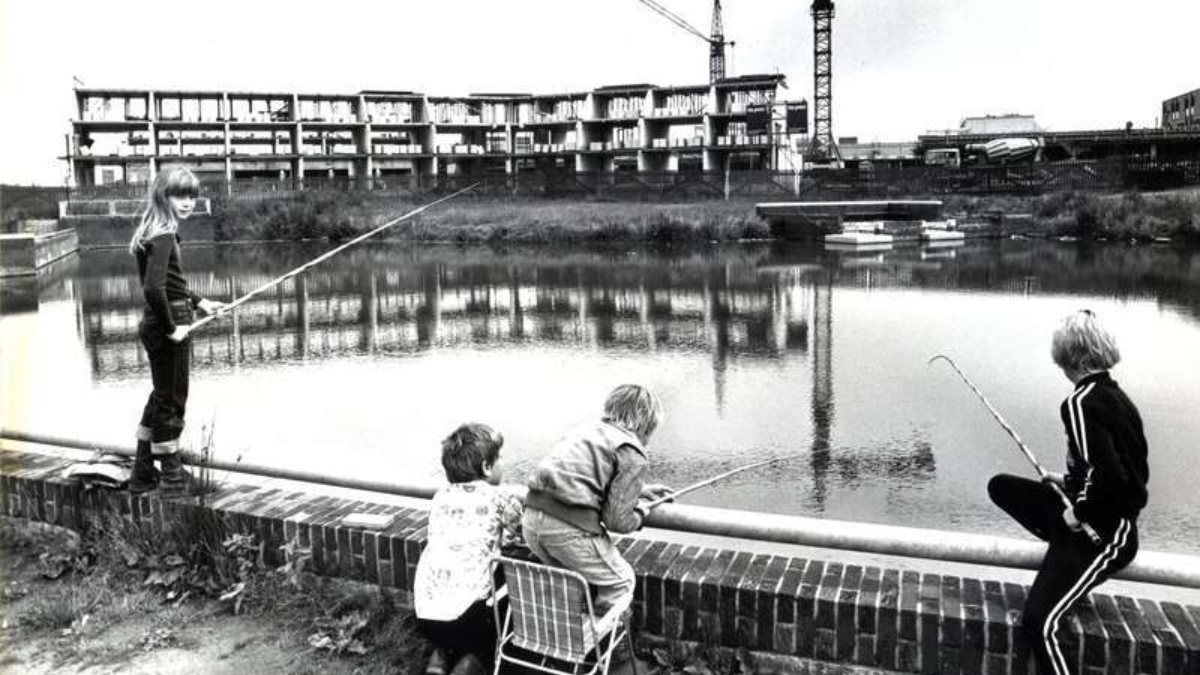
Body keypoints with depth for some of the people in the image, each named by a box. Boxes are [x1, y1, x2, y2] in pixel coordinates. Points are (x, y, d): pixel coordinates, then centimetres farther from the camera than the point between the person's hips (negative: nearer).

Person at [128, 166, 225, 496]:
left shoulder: (152, 232, 10)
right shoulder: (164, 236, -19)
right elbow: (153, 287, -30)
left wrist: (199, 302, 18)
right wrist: (171, 327, -21)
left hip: (154, 325, 9)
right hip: (168, 327, -9)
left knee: (161, 395, 20)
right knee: (171, 399, 3)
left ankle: (143, 472, 30)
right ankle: (172, 476, 16)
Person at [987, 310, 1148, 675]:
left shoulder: (1080, 403, -22)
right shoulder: (1116, 395, 5)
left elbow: (1111, 476, -31)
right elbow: (1129, 470, 14)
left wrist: (1079, 512, -15)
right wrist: (1070, 482, 13)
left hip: (1104, 534, -10)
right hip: (1112, 521, 10)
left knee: (1038, 621, -20)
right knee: (1000, 486, 16)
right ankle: (1067, 549, 17)